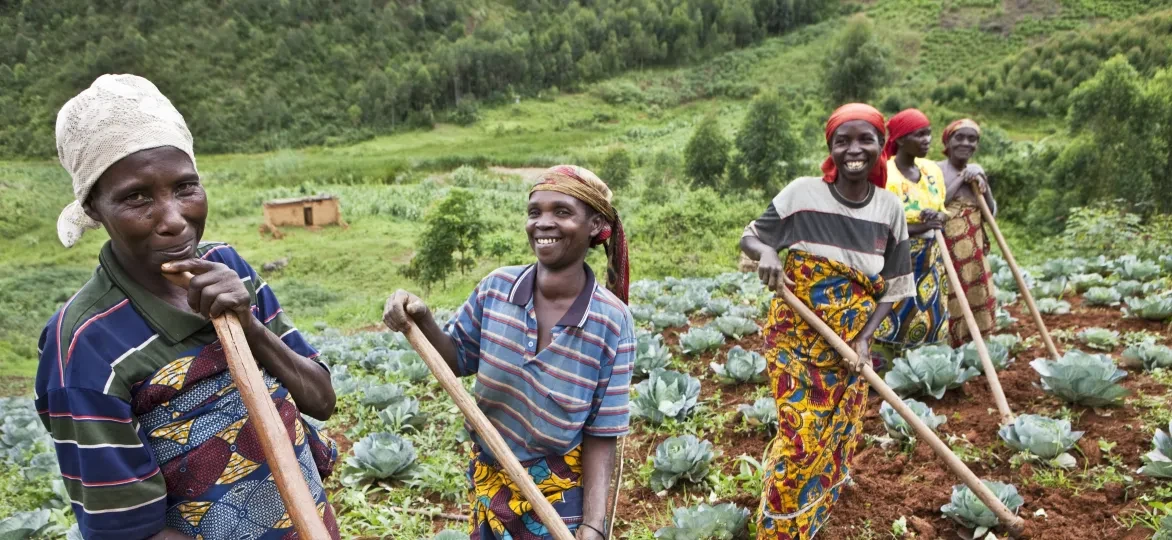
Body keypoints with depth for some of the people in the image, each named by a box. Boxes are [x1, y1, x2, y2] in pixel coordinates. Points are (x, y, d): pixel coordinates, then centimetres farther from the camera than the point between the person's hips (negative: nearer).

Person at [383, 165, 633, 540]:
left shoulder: (611, 322, -19)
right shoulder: (496, 288, -11)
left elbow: (601, 435, -14)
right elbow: (458, 359, 3)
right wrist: (422, 321, -16)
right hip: (489, 482, 3)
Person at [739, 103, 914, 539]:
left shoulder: (890, 209, -3)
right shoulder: (802, 194, -13)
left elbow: (894, 287, 3)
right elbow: (749, 237, -2)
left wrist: (864, 338, -10)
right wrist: (766, 252, -26)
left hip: (850, 344, 4)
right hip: (796, 337, -4)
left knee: (837, 438, 14)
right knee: (802, 438, -6)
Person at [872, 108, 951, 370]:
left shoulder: (932, 170, 4)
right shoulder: (885, 175, -18)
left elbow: (941, 211, 14)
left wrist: (937, 218, -10)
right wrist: (921, 227, -23)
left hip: (930, 260, 7)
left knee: (928, 322, 12)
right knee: (890, 324, -4)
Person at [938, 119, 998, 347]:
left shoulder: (977, 172, 10)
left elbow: (991, 214, 10)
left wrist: (983, 186, -7)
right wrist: (960, 180, -16)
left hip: (973, 252, 6)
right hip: (945, 250, -6)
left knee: (978, 303, 11)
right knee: (946, 304, -8)